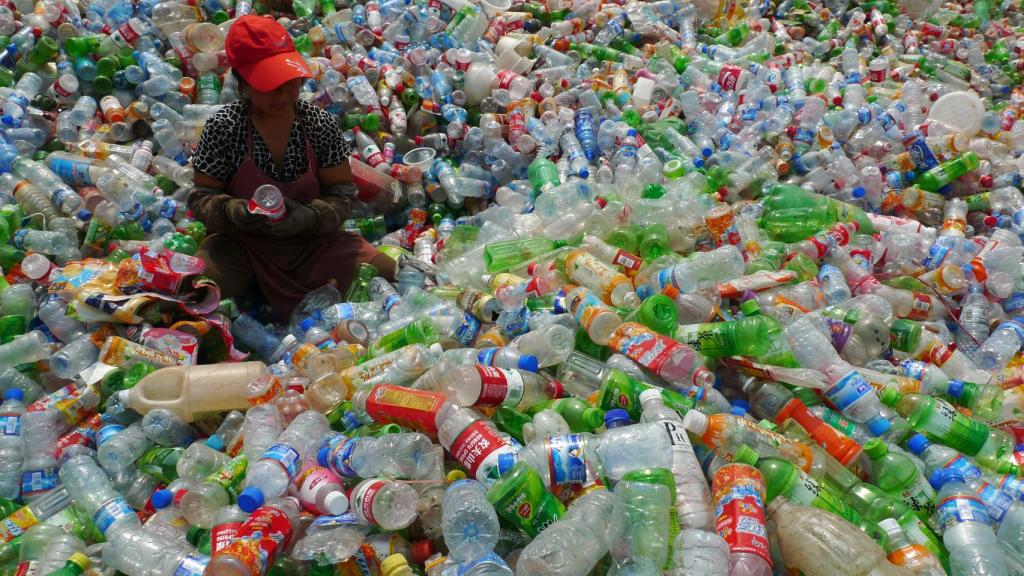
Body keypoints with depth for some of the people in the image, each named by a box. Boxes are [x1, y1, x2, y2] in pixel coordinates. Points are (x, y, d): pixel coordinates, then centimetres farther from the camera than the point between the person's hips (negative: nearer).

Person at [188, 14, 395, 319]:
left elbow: (341, 194, -3)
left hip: (313, 242, 2)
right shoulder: (222, 128, -8)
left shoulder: (321, 124, -4)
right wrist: (234, 211, -27)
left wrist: (306, 216, -24)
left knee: (387, 274, -18)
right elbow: (202, 197, -4)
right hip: (242, 245, -2)